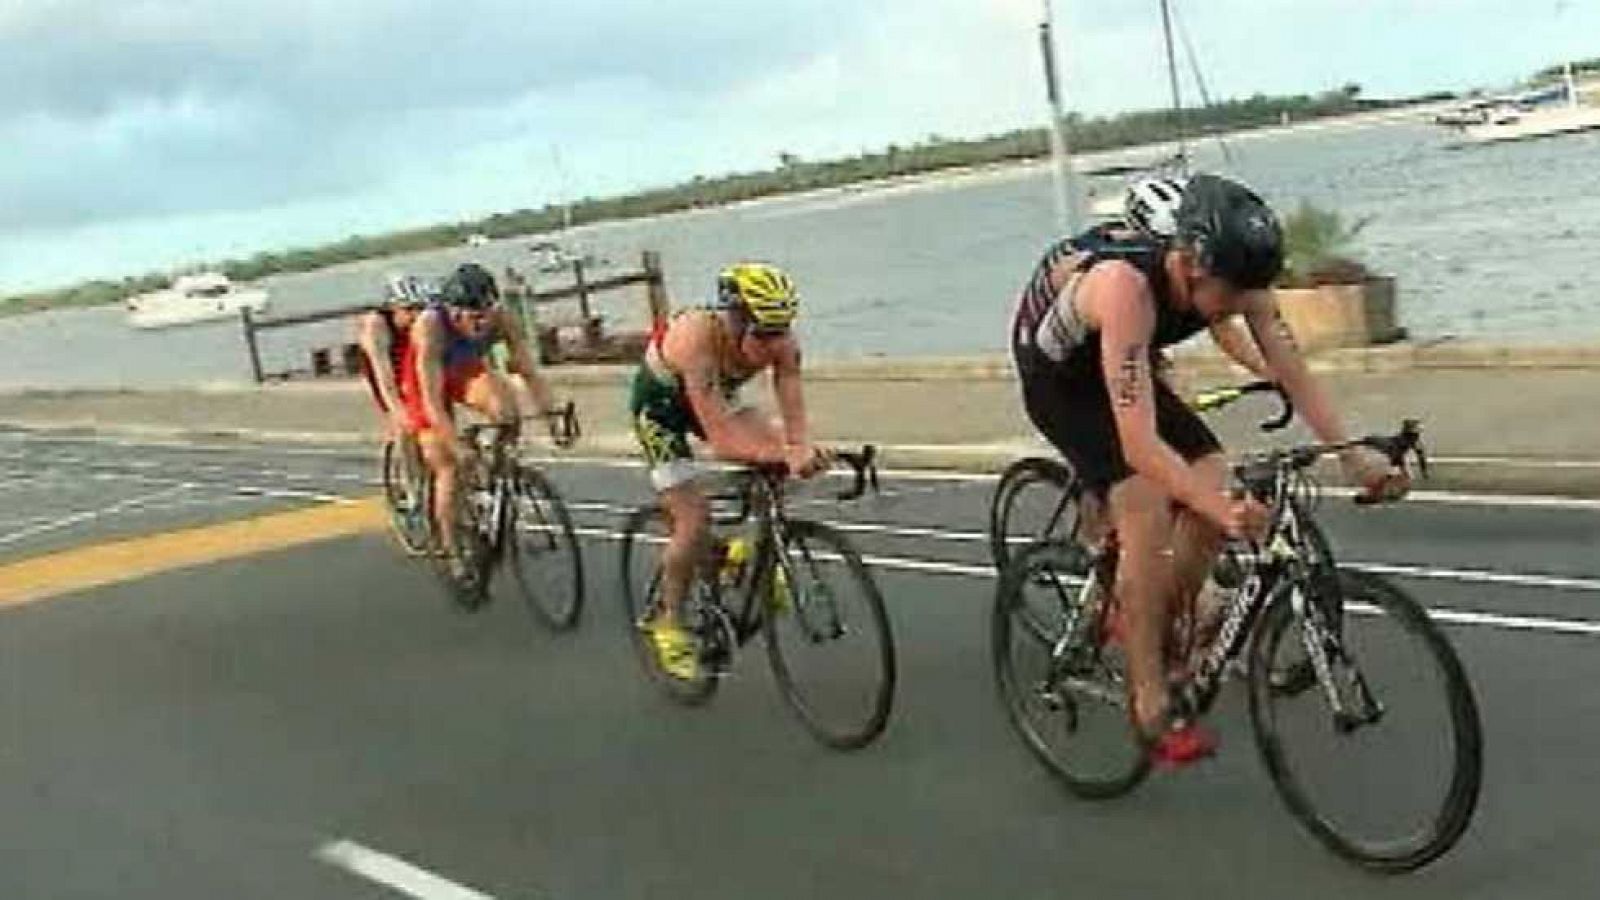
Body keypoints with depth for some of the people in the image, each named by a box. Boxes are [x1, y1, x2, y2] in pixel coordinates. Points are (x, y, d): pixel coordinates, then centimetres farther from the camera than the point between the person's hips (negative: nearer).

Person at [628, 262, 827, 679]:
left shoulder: (780, 341, -27)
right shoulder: (699, 338, -42)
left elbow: (794, 421, -30)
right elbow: (722, 441, -46)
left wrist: (801, 450, -52)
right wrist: (788, 455, -57)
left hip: (716, 397, 5)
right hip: (659, 404, -5)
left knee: (776, 466, -16)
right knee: (694, 519, -15)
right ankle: (667, 622, 5)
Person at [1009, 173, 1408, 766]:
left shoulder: (1234, 276, -23)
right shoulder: (1125, 287, -42)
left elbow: (1295, 374, -16)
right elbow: (1139, 444, -47)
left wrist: (1355, 458, -26)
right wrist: (1222, 511, -57)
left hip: (1125, 365, 7)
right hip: (1059, 376, -6)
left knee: (1211, 485, -9)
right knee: (1145, 510, -22)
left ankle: (1160, 635, 13)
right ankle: (1151, 708, -13)